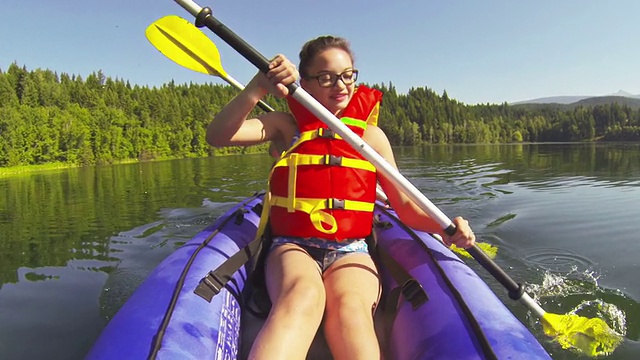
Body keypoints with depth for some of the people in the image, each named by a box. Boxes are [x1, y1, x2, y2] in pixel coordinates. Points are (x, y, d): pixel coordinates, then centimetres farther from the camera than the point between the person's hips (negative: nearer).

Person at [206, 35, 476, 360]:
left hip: (351, 252, 2)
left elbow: (404, 206, 10)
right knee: (302, 296, -36)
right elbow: (217, 136, -7)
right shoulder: (286, 125, 8)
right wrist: (258, 88, -20)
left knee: (350, 308, -34)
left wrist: (441, 226, -10)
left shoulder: (370, 134, 11)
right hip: (292, 248, -1)